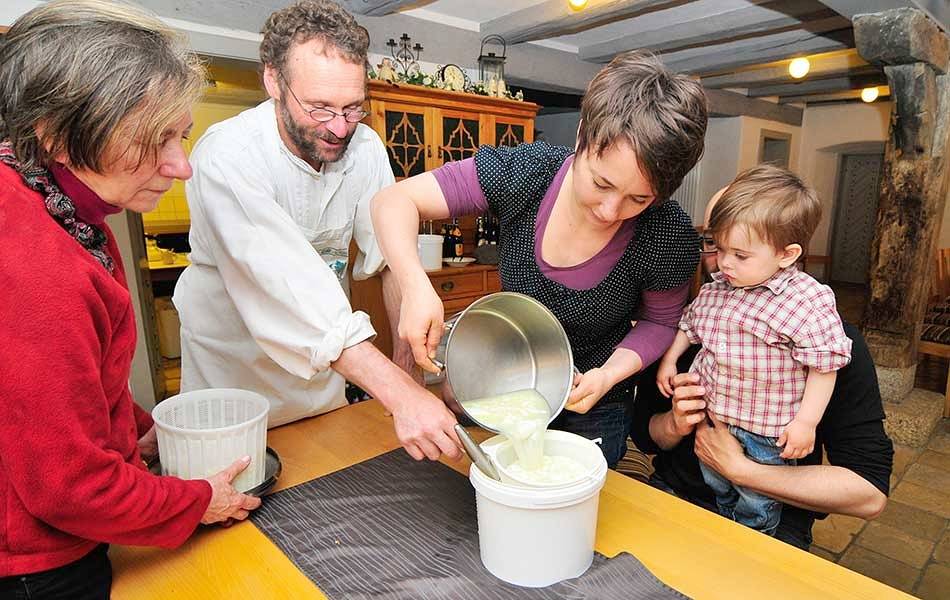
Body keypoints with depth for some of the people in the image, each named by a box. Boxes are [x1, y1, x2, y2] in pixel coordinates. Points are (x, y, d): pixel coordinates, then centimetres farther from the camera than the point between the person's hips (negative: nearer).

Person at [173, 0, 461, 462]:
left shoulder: (364, 147, -11)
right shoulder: (228, 156, -28)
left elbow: (393, 258, -11)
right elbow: (293, 291, -40)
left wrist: (411, 366, -23)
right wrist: (400, 395, -47)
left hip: (327, 355, 4)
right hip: (233, 363, -4)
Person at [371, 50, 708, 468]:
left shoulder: (670, 238, -25)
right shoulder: (525, 172, -26)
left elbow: (660, 322, -6)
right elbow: (394, 201, -23)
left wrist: (610, 375, -25)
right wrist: (416, 287, -40)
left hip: (593, 410, -1)